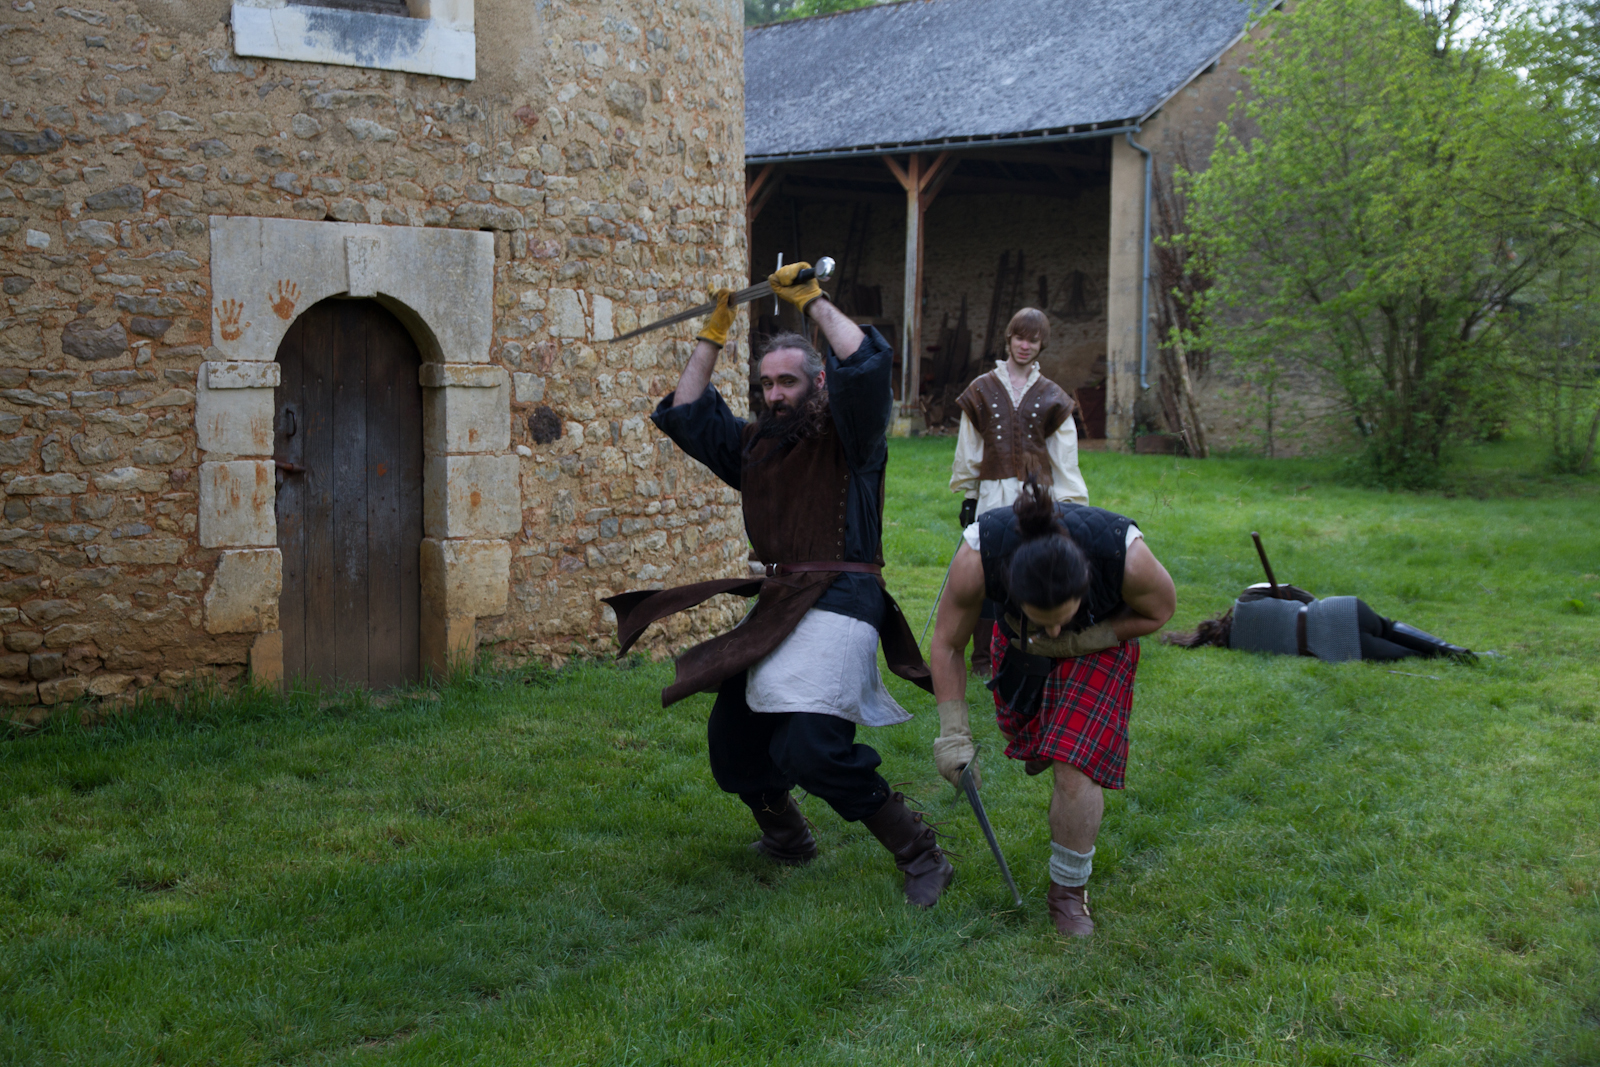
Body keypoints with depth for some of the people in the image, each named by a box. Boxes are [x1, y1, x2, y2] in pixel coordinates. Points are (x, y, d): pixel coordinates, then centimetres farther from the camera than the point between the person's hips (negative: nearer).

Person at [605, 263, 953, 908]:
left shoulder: (847, 438, -1)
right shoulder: (755, 446, 18)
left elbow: (865, 364, -18)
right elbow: (684, 415, 22)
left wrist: (812, 300, -8)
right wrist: (713, 336, 19)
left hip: (837, 601, -8)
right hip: (774, 602, 8)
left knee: (810, 748, -22)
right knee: (733, 743, 11)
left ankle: (921, 856, -10)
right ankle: (786, 839, 37)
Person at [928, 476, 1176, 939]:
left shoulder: (1126, 556, -42)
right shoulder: (978, 557, -40)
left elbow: (1160, 610, -17)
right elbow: (946, 645, -21)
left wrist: (1076, 642, -26)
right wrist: (953, 734, -21)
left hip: (1100, 640, -2)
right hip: (1018, 641, 2)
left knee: (1074, 765, -15)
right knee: (1024, 733, 22)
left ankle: (1069, 891, 5)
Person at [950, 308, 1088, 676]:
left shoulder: (1052, 398, 9)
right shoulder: (982, 390, 8)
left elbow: (1064, 456, 8)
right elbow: (968, 449, 10)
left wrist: (1069, 504, 3)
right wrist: (967, 497, 7)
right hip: (992, 497, 0)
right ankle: (983, 657, 9)